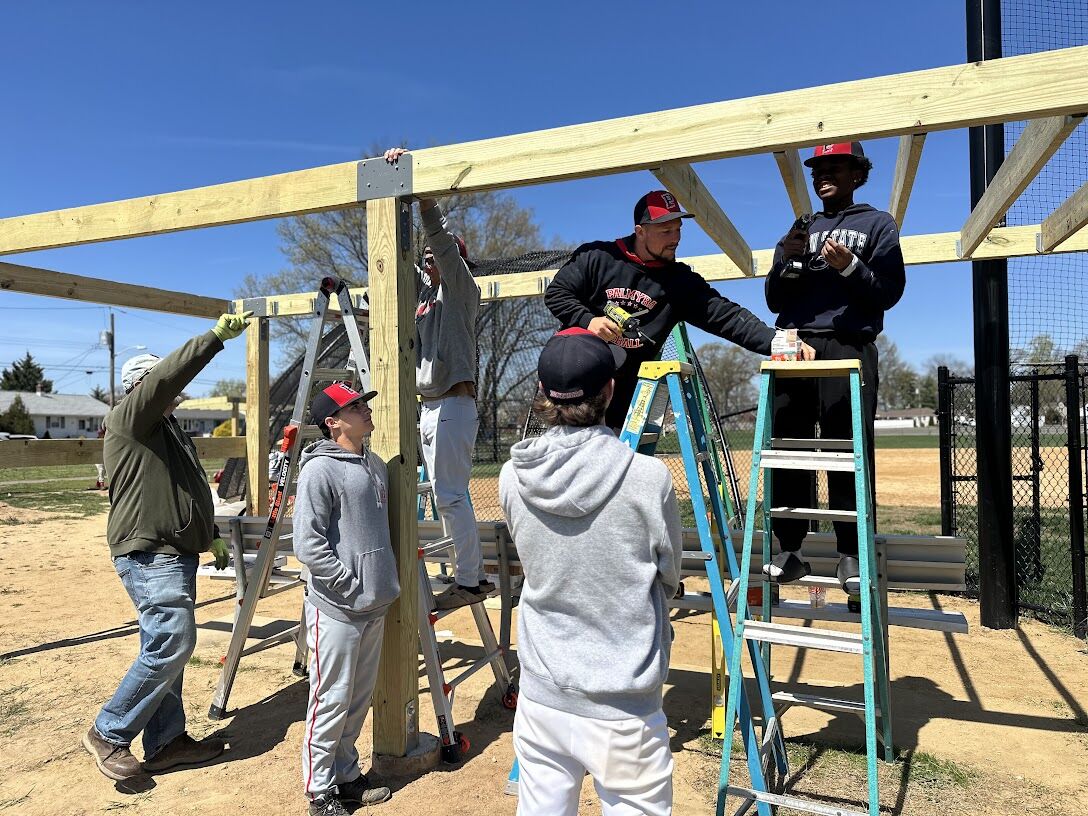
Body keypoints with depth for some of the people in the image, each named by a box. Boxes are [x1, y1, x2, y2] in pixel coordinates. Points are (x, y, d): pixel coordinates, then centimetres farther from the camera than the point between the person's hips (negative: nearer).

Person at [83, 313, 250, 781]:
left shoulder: (169, 429, 22)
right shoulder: (128, 419, -7)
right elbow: (170, 374, -24)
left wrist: (212, 537, 26)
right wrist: (217, 336, -26)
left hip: (175, 553, 10)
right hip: (149, 553, -10)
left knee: (167, 647, 12)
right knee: (171, 643, -13)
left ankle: (165, 742, 19)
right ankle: (108, 734, 4)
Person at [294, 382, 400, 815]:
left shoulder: (375, 466, 11)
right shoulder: (320, 469, -15)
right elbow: (307, 544, -19)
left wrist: (383, 587, 14)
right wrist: (351, 585, -17)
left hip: (374, 606, 8)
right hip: (337, 608, -8)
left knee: (360, 698, 18)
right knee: (331, 700, 4)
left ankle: (346, 774, 35)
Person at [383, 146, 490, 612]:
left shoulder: (461, 289, 0)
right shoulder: (424, 291, 20)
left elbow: (440, 238, -13)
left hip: (453, 404, -9)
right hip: (430, 405, 9)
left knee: (450, 495, -9)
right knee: (447, 494, 11)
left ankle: (469, 581, -1)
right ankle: (472, 574, 19)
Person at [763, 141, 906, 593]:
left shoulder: (877, 224, 15)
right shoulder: (800, 229, 24)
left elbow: (889, 292, 3)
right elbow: (775, 301, 16)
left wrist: (849, 266, -13)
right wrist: (787, 258, -1)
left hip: (847, 348, -3)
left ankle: (851, 556, -1)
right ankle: (790, 551, 3)